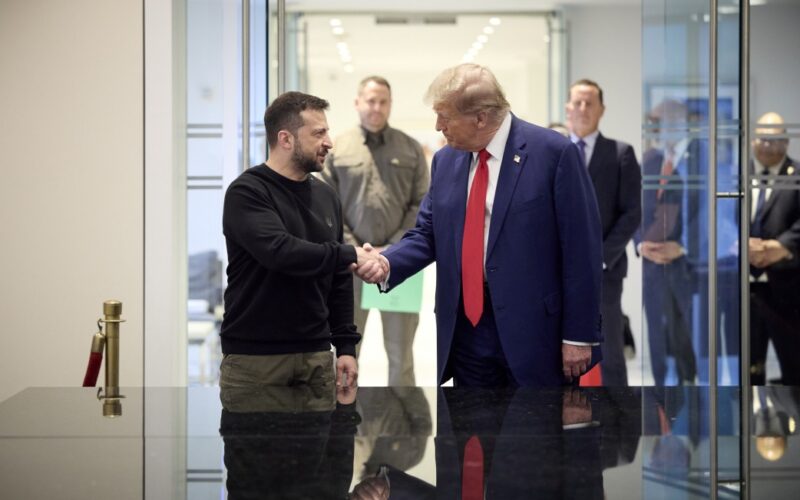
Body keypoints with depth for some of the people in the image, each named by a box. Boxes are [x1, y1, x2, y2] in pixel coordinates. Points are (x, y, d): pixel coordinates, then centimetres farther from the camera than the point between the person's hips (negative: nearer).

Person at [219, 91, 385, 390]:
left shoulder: (326, 196, 12)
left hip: (315, 355, 6)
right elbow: (279, 251, -26)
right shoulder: (247, 192, -9)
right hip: (254, 356, -6)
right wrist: (349, 255, -19)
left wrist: (345, 345, 9)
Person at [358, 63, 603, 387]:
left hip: (534, 329, -5)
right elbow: (427, 234, 13)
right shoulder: (445, 160, 8)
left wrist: (579, 335, -11)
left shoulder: (554, 153, -11)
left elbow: (581, 249, -10)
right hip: (468, 326, 6)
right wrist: (387, 264, -9)